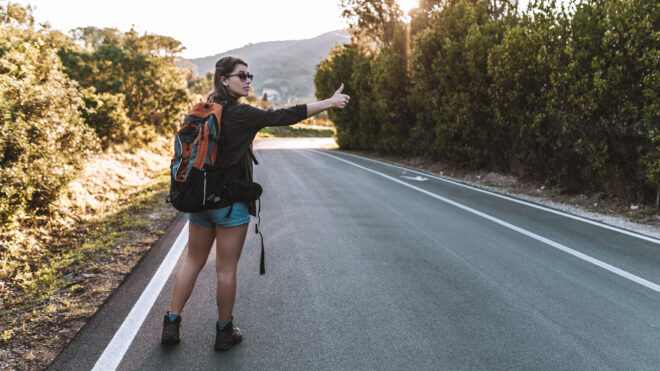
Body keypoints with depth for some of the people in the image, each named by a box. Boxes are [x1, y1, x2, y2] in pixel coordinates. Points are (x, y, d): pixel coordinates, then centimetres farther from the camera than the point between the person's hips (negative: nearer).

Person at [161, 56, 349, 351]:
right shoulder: (240, 113, -15)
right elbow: (285, 116, -19)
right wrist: (330, 102, -15)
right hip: (230, 202, -7)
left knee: (193, 262, 16)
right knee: (226, 269, 5)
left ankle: (171, 324, 19)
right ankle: (224, 332, 18)